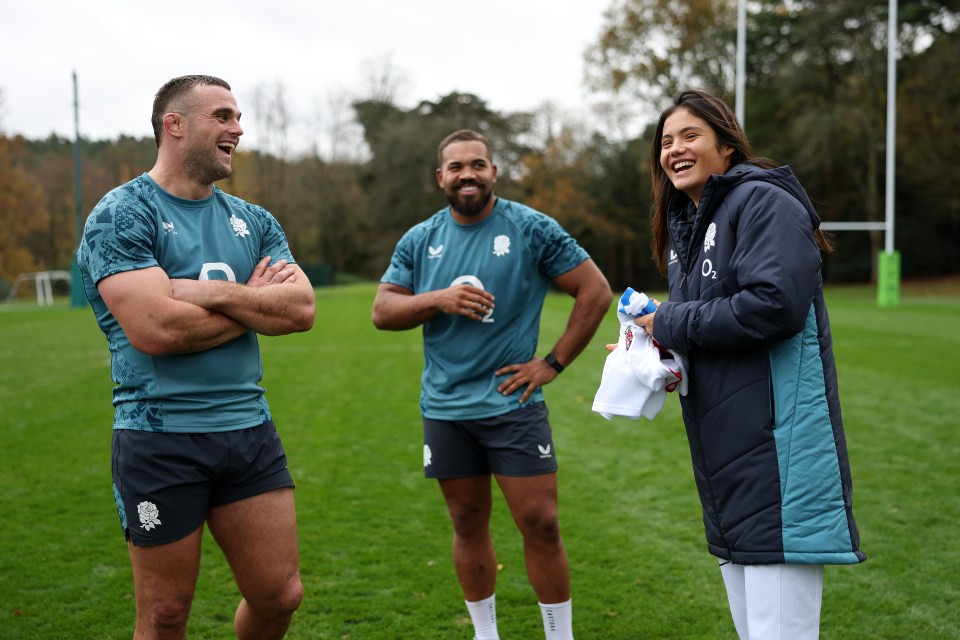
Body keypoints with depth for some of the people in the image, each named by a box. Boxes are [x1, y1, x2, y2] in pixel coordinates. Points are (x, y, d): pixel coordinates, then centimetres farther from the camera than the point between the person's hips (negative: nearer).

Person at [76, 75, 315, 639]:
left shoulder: (254, 222, 11)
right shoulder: (121, 216, -9)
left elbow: (302, 310, -2)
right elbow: (156, 330, -22)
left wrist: (213, 293, -16)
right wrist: (255, 302, -7)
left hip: (250, 431, 6)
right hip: (161, 440, -5)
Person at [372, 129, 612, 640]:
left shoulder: (532, 229, -4)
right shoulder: (419, 241, 6)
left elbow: (596, 291, -3)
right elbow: (382, 311, 5)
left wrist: (554, 363, -7)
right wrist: (439, 299, -13)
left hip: (512, 404, -3)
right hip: (445, 409, 3)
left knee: (541, 525, -4)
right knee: (468, 525, 13)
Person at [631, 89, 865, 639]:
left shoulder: (764, 202, -9)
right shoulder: (686, 223, 19)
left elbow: (774, 304, -23)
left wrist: (669, 324, -12)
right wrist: (660, 351, 3)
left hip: (777, 448, -9)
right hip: (725, 455, 9)